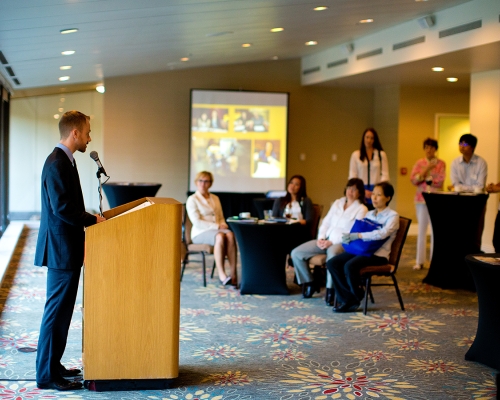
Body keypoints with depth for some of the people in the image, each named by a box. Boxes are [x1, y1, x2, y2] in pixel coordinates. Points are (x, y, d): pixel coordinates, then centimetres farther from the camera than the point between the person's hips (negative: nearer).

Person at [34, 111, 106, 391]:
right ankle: (47, 375, 3)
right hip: (61, 250, -11)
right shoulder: (57, 163, -18)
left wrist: (89, 219, 10)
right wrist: (93, 219, -14)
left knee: (61, 310, 16)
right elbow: (62, 208, -24)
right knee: (57, 312, -4)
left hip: (66, 248, 11)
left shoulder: (64, 160, 14)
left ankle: (53, 365, 25)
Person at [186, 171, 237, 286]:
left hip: (218, 229, 5)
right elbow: (197, 222, -9)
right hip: (200, 233, -5)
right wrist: (217, 226, -15)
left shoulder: (215, 198, 22)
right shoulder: (192, 200, 2)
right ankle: (222, 275, -40)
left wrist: (223, 225, -3)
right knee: (220, 236, -38)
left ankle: (233, 274, -38)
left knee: (230, 235, -32)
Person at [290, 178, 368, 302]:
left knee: (332, 253, -43)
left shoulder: (361, 209, -1)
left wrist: (332, 242, -18)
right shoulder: (337, 203, 18)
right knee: (296, 253, -9)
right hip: (326, 240, 6)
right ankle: (309, 282, 10)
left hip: (343, 243, -6)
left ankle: (330, 290, -28)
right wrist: (321, 238, -3)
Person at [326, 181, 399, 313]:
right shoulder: (369, 214, 19)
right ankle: (347, 299, -8)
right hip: (360, 249, 7)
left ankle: (357, 298, -6)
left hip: (378, 254, -7)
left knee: (350, 266, -32)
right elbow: (357, 231, 18)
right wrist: (349, 236, -6)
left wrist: (357, 235, -25)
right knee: (332, 263, -15)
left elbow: (382, 233, -23)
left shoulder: (392, 216, -4)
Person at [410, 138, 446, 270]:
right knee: (421, 229, 2)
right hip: (421, 199, 2)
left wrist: (422, 177, -8)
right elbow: (413, 179, -2)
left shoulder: (441, 163, 2)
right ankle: (420, 261, 5)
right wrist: (427, 169, -12)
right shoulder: (419, 163, 9)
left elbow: (440, 181, -9)